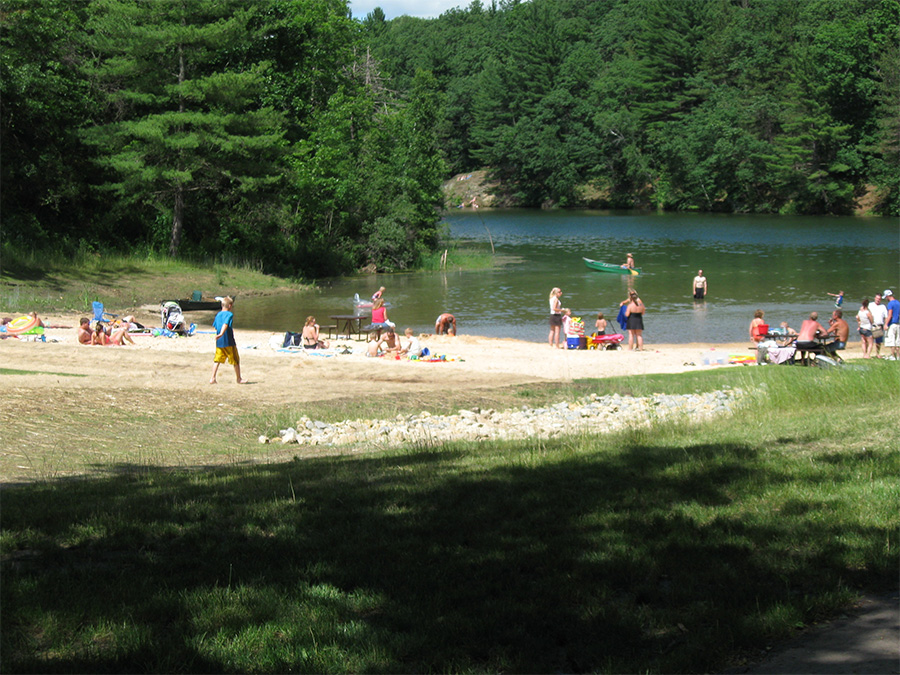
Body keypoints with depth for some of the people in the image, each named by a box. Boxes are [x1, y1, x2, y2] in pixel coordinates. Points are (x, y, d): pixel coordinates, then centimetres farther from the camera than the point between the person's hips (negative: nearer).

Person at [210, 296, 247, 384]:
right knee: (236, 360, 8)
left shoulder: (218, 315, 11)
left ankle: (212, 378, -2)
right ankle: (239, 379, 16)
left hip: (219, 343, 6)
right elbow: (225, 324, -26)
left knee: (217, 360, 8)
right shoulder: (229, 314, -11)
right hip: (229, 342, -6)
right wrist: (221, 334, -39)